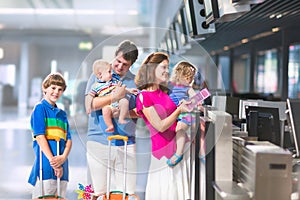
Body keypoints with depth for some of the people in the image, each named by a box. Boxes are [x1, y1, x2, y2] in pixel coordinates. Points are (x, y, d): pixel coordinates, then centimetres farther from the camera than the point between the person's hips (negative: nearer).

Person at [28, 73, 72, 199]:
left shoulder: (62, 114, 18)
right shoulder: (40, 108, 0)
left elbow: (68, 139, 10)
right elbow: (40, 136, -10)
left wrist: (63, 157, -10)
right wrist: (52, 161, -17)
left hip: (62, 165, 6)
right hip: (45, 164, -6)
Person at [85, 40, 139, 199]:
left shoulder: (135, 82, 11)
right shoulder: (98, 76, 6)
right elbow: (89, 104, -7)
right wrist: (115, 97, -18)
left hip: (126, 143, 2)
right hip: (99, 142, -1)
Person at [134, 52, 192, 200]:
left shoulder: (164, 92, 11)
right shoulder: (143, 97, -12)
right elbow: (160, 126, -15)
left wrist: (187, 107, 5)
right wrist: (179, 110, -14)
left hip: (179, 143, 7)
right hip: (163, 148, -7)